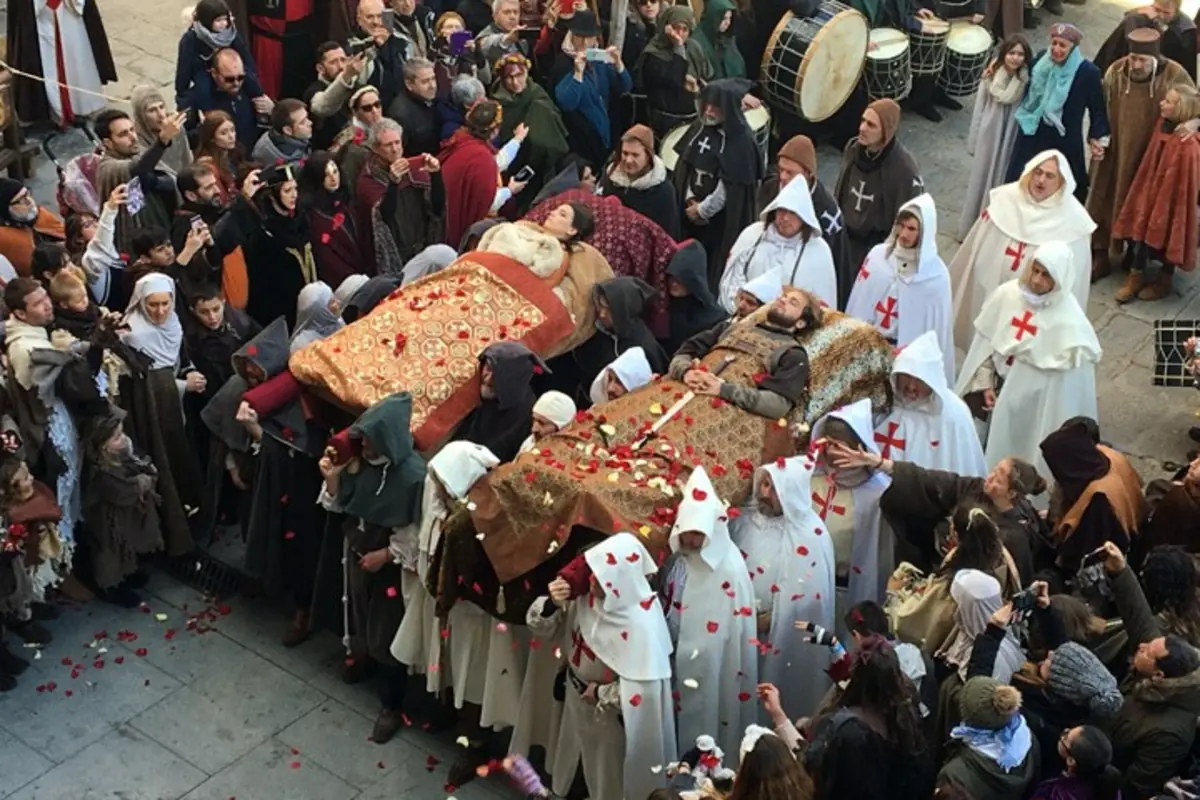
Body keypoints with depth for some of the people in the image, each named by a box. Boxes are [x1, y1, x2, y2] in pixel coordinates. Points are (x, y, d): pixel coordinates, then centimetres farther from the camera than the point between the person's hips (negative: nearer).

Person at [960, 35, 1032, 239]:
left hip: (1011, 140, -1)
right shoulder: (991, 77, -7)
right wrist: (973, 142, 2)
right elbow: (979, 110, -1)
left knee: (1001, 184, 10)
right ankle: (971, 228, 26)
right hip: (988, 137, 1)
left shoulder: (1026, 81, -9)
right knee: (980, 182, 13)